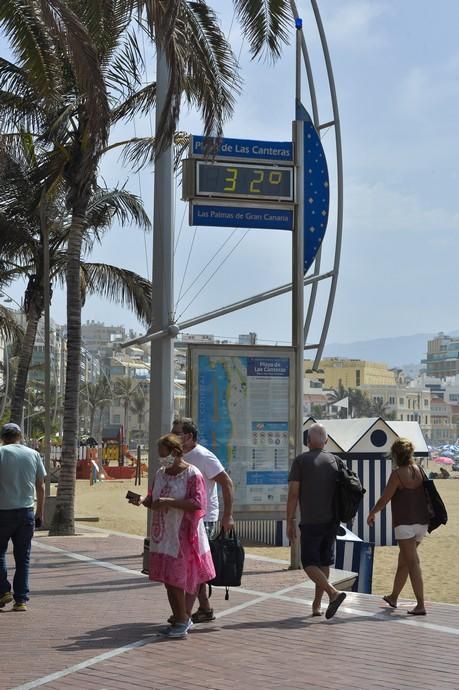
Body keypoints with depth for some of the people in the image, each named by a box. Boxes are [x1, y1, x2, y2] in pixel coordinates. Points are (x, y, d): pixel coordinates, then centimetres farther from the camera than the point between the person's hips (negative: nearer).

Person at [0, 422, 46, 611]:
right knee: (23, 558, 8)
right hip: (27, 512, 3)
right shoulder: (33, 454, 7)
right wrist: (40, 513, 15)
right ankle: (21, 600, 7)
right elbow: (41, 487, 8)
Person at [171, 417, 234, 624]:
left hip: (203, 519, -9)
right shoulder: (180, 457, 11)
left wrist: (227, 516, -19)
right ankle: (205, 609, 23)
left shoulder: (203, 457, -15)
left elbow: (227, 483, -16)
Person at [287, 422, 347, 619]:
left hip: (311, 522, -5)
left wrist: (290, 522, -4)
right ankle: (316, 605, 15)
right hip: (331, 520, 5)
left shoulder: (301, 461, -6)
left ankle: (333, 592, -20)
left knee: (309, 563, -1)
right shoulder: (334, 460, 8)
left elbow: (293, 494, -9)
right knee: (324, 562, 12)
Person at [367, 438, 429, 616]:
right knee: (403, 561, 19)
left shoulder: (398, 474, -12)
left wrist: (372, 513, 6)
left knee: (412, 563, -7)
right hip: (422, 522, 7)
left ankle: (420, 605, -10)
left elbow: (385, 499, -7)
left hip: (405, 524, -7)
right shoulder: (419, 471, 7)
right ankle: (393, 597, 32)